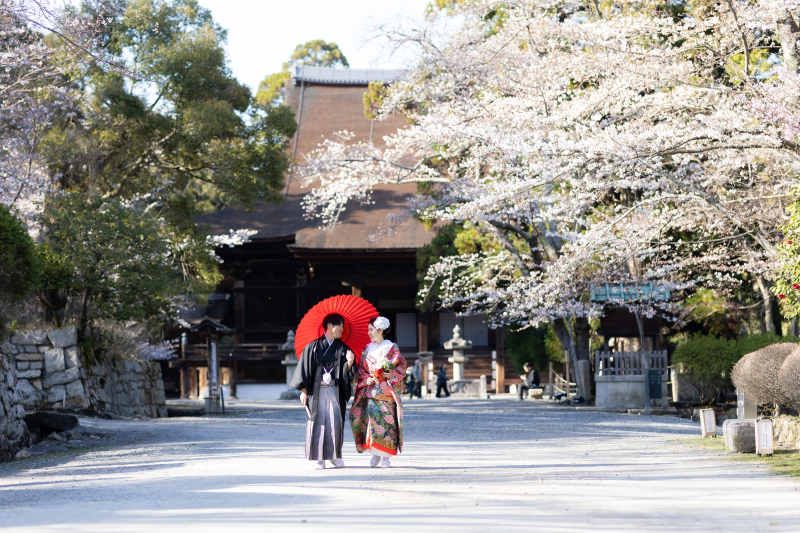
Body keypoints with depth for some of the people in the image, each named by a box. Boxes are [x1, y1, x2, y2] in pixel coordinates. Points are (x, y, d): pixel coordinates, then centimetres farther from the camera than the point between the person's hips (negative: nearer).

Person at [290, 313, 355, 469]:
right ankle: (319, 458, 2)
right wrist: (304, 390, -5)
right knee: (318, 422, -3)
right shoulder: (313, 347, 2)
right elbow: (305, 367, 0)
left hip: (335, 391, 2)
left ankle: (334, 455, 10)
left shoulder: (342, 348, 12)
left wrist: (350, 362, -13)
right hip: (317, 391, -2)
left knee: (335, 422, -3)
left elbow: (347, 373, 8)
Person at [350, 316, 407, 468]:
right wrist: (367, 379, -6)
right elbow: (360, 368, 12)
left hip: (387, 391, -2)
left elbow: (401, 366, 1)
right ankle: (375, 454, -3)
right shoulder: (367, 349, 13)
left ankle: (386, 456, 0)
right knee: (371, 418, -10)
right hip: (371, 391, 2)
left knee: (387, 420, -5)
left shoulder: (392, 348, 4)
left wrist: (392, 375, -17)